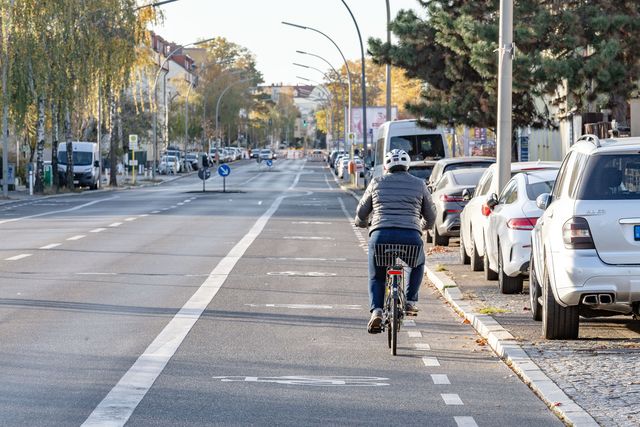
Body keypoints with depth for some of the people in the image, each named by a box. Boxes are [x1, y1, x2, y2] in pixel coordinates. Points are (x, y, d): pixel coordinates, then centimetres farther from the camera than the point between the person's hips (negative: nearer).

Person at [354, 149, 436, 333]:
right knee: (418, 264, 32)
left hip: (380, 236, 0)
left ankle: (376, 310, -4)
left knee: (376, 277, 19)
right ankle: (410, 302, 19)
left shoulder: (377, 183, 15)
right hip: (411, 237, 0)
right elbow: (430, 217, 24)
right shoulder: (419, 184, 15)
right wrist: (422, 227, 46)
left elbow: (361, 213, 24)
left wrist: (363, 223, 48)